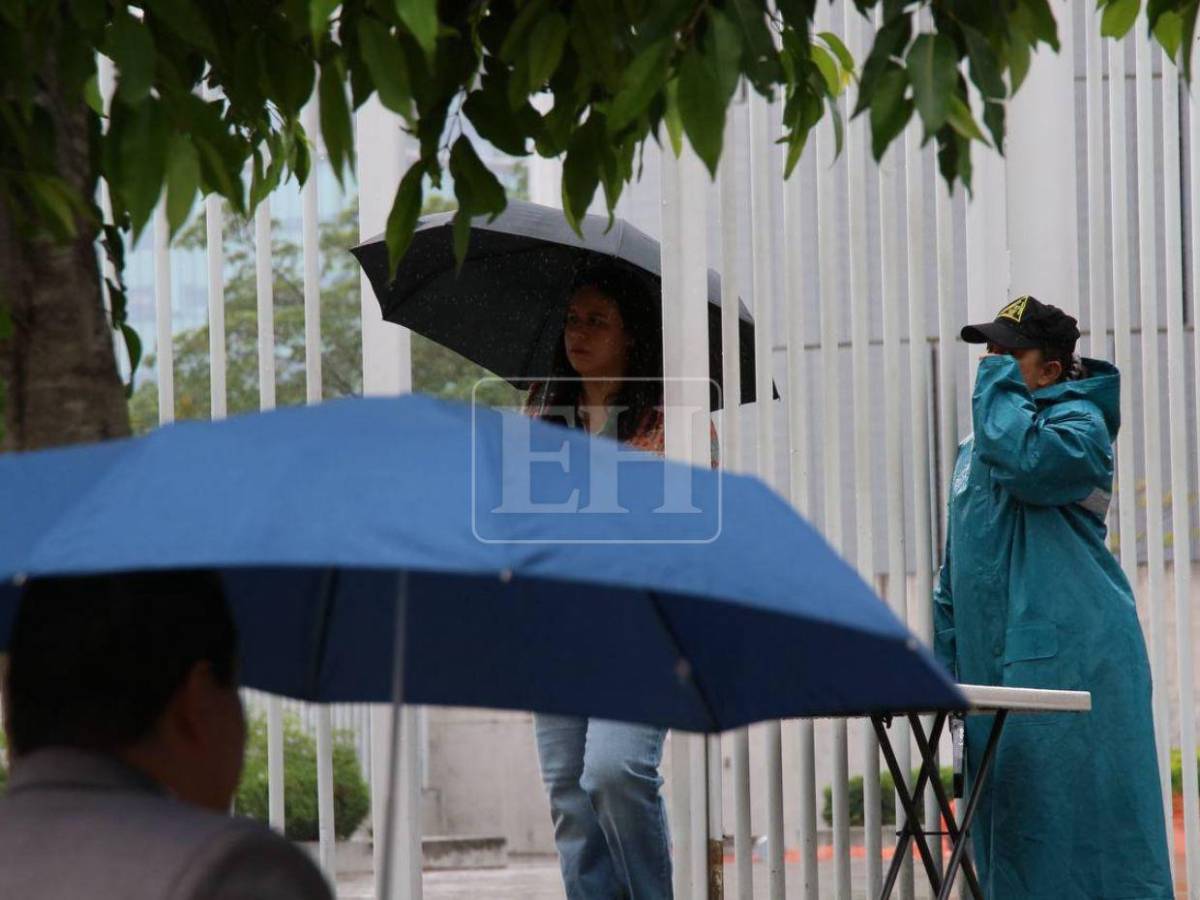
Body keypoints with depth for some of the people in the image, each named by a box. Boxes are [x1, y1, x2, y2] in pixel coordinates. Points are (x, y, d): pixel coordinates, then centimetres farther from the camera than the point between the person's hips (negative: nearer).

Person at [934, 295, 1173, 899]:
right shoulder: (974, 449, 22)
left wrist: (999, 384, -11)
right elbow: (956, 570, 25)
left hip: (1069, 661, -8)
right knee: (1013, 833, 6)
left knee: (1082, 819, -10)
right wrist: (946, 661, 17)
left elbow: (1029, 462, -26)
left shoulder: (1078, 420, -2)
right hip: (992, 664, 8)